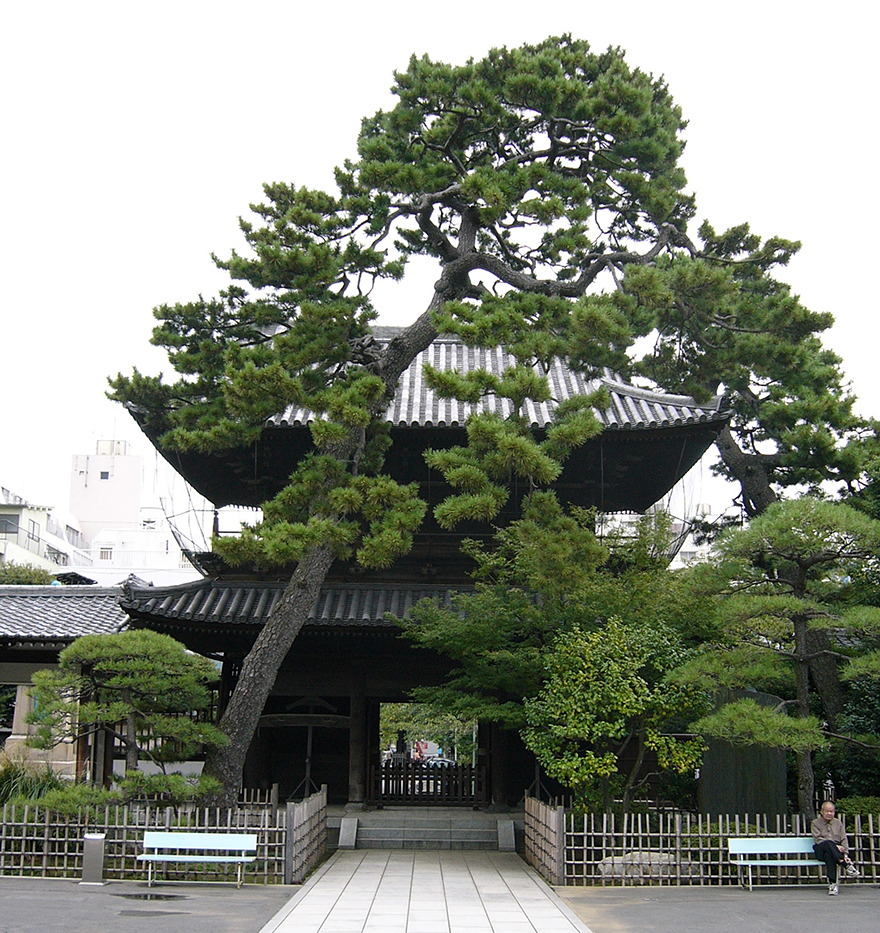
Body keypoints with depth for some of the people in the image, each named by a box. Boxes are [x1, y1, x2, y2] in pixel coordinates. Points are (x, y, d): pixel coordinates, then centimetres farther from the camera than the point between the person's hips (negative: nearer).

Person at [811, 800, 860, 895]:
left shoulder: (838, 823, 20)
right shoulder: (815, 823, 10)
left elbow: (844, 840, 10)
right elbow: (818, 839, -4)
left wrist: (845, 854, -9)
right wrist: (835, 846, -16)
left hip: (837, 849, 2)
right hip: (820, 851, -2)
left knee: (828, 855, -37)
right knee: (828, 844, -39)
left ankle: (832, 883, -43)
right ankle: (847, 865, -42)